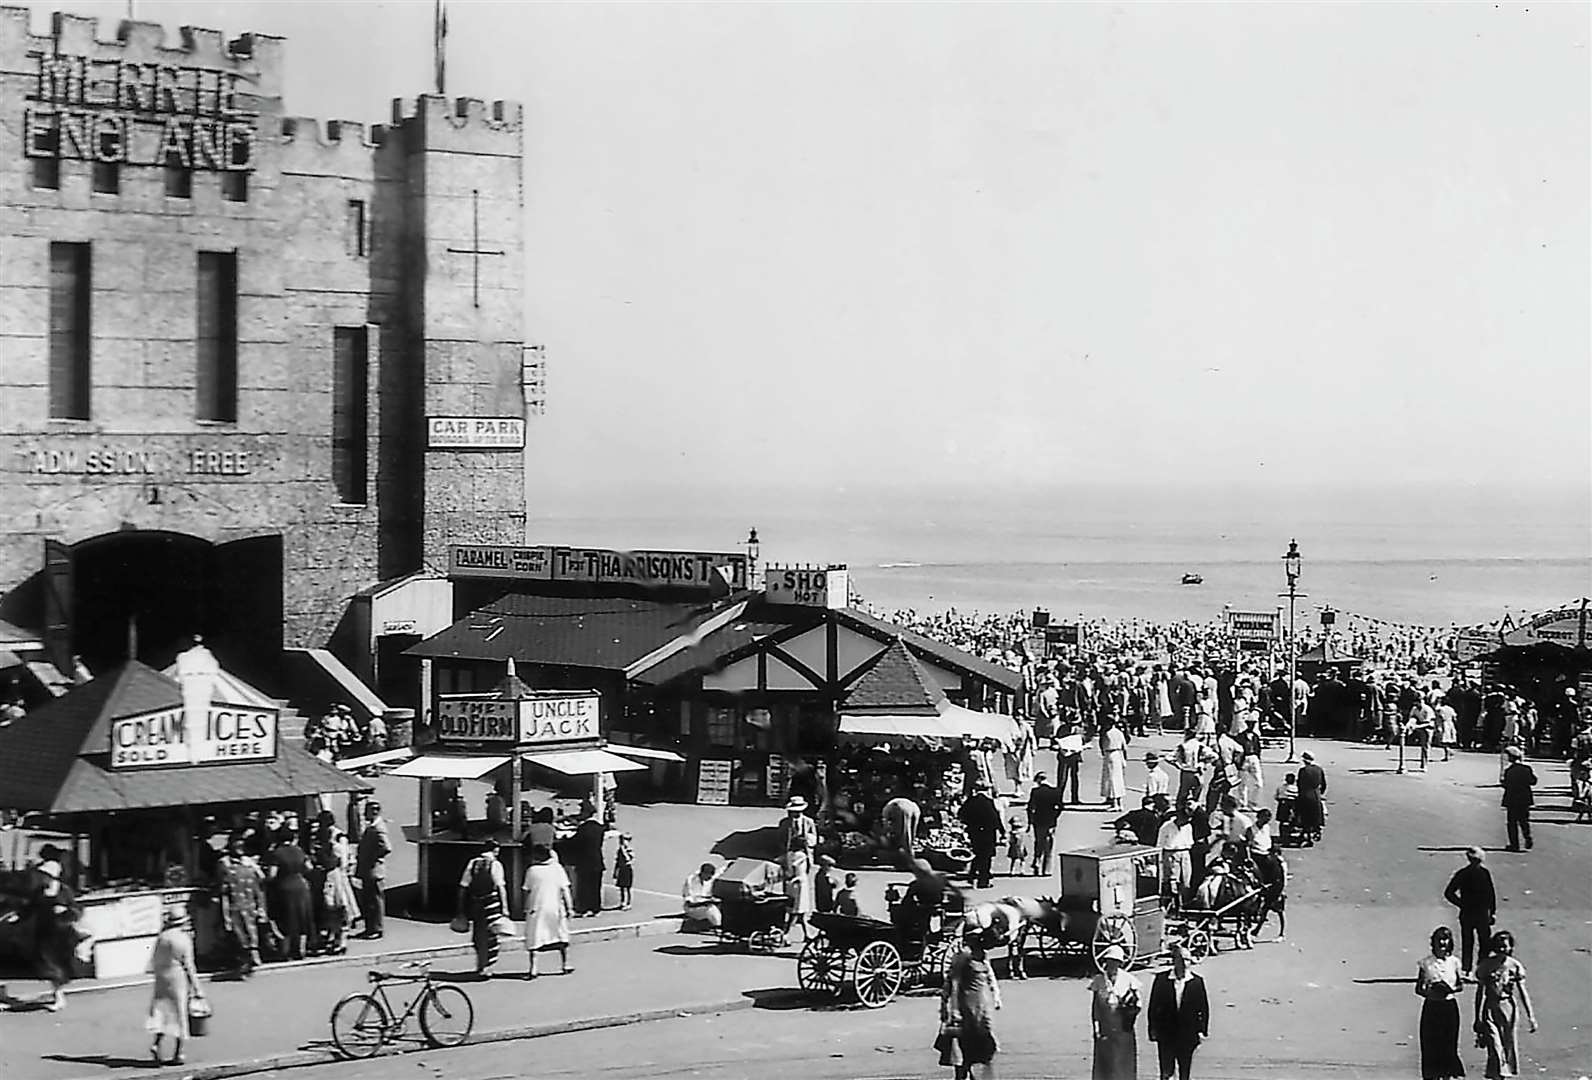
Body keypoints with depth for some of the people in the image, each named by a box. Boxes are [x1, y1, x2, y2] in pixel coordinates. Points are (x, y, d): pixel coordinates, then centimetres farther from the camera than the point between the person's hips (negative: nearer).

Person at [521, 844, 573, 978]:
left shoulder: (531, 870, -5)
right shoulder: (557, 868, -2)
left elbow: (526, 891, -2)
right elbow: (565, 890, -2)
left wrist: (527, 908, 9)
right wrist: (569, 907, 2)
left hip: (536, 908, -2)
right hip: (556, 907, 2)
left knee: (534, 939, 3)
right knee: (562, 937, 18)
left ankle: (533, 969, -6)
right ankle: (565, 965, 23)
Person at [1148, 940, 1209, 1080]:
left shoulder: (1197, 981, 2)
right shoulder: (1161, 979, 0)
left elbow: (1204, 1009, 5)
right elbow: (1153, 1006, 3)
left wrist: (1202, 1031, 0)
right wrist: (1153, 1029, -1)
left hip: (1187, 1036, 1)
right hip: (1166, 1034, -1)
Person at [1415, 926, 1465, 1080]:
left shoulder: (1454, 962, 4)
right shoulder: (1425, 963, 0)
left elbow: (1460, 985, 9)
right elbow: (1418, 989, 2)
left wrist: (1452, 990, -13)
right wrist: (1429, 993, -18)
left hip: (1450, 1007, 1)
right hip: (1431, 1008, -1)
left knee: (1448, 1045, 0)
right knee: (1430, 1045, -3)